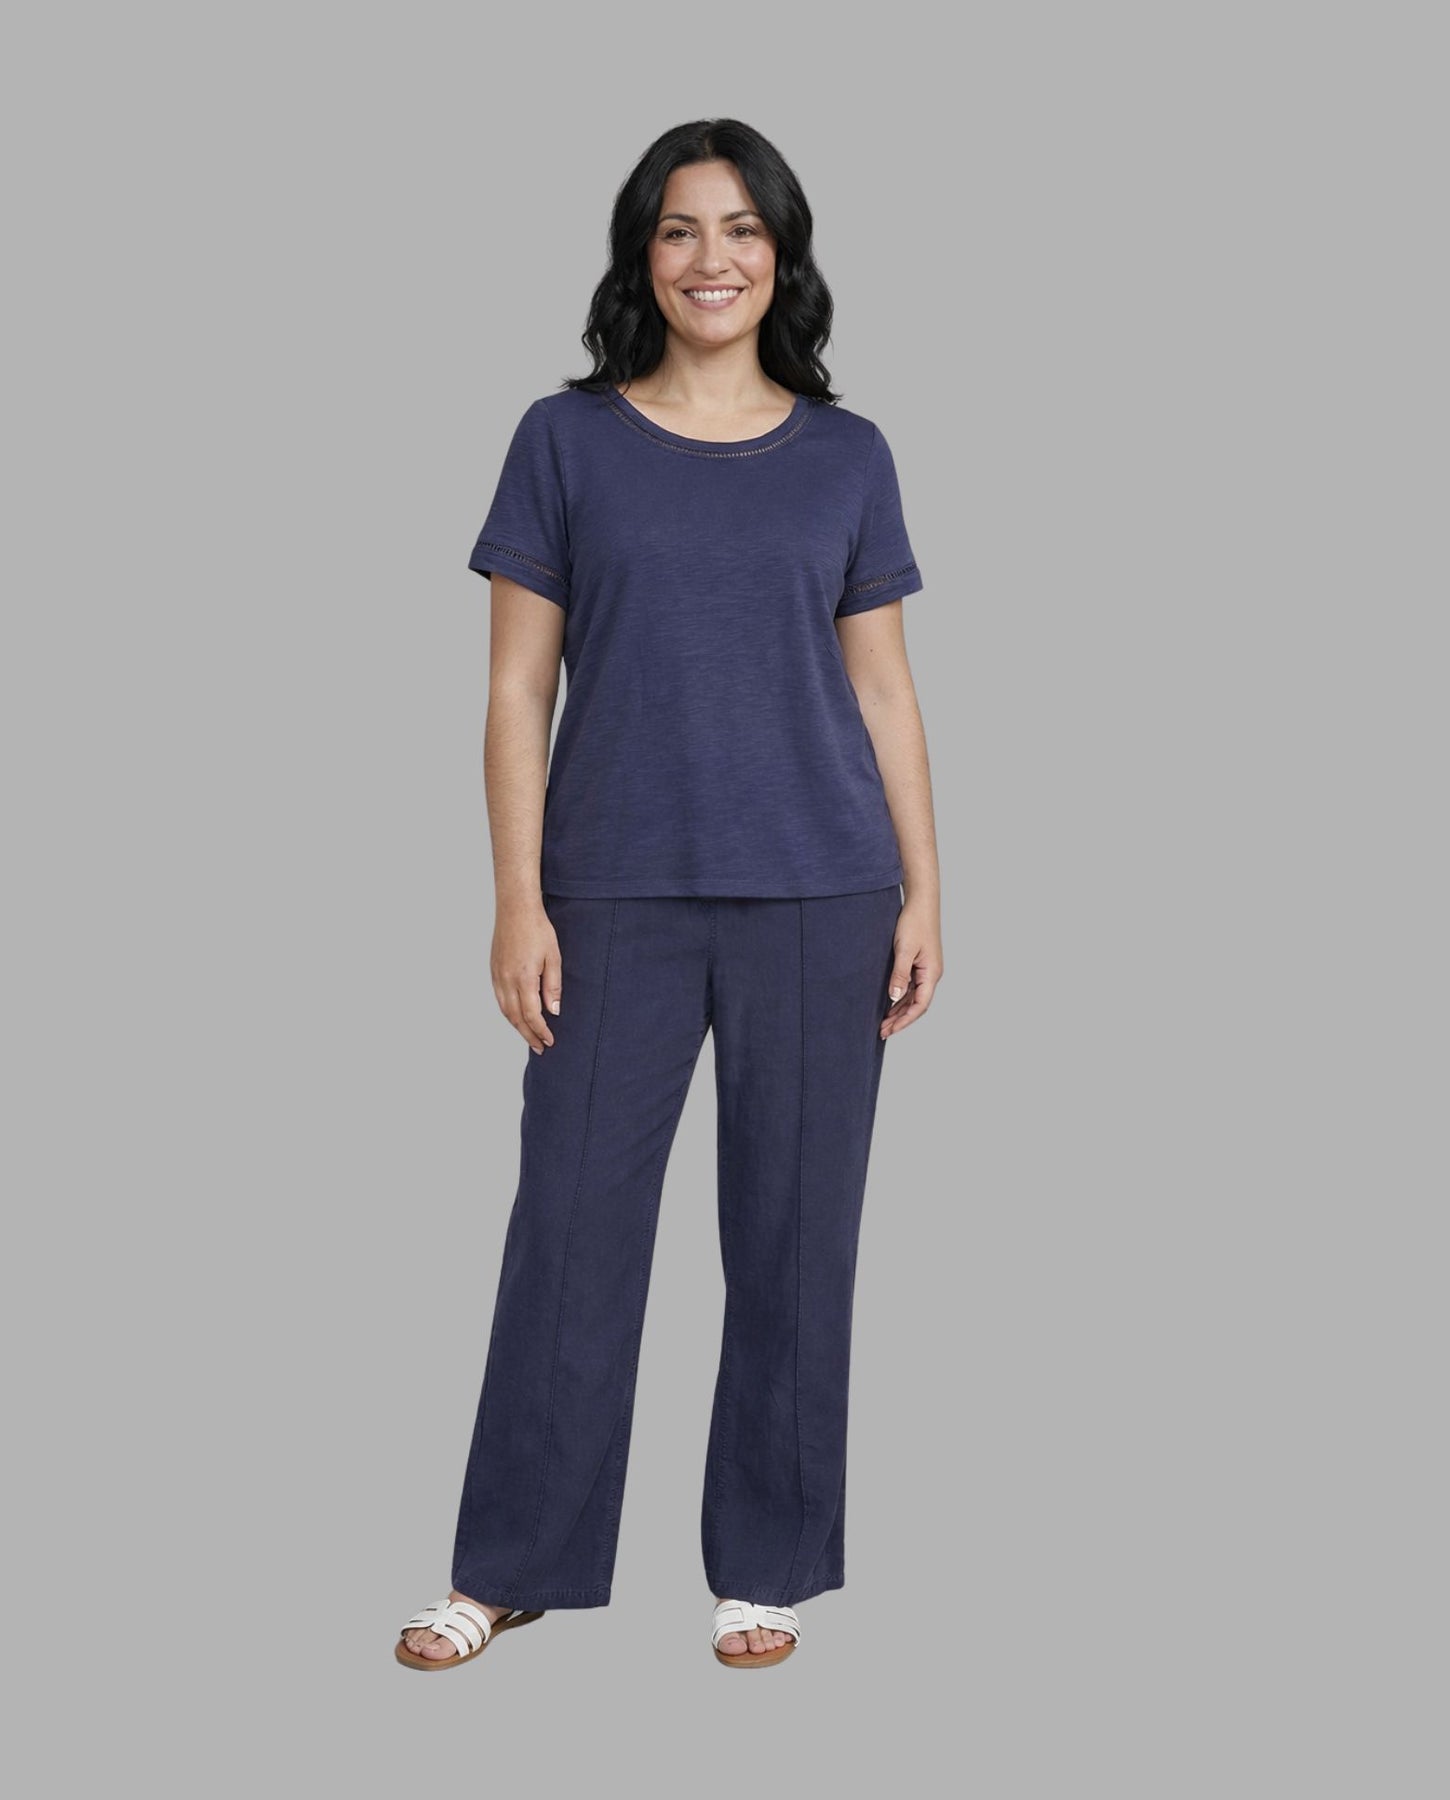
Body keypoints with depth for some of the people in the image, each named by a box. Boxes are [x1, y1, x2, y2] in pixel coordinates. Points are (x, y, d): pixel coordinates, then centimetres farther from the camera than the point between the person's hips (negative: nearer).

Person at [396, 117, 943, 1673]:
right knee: (572, 1223, 4)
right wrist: (518, 899, -5)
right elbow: (518, 687, 1)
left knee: (793, 1237, 7)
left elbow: (883, 689, 8)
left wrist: (922, 891, 2)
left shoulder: (845, 456, 6)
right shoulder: (566, 440, 2)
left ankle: (766, 1567, 23)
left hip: (819, 900, 1)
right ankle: (515, 1564, 20)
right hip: (619, 899, -1)